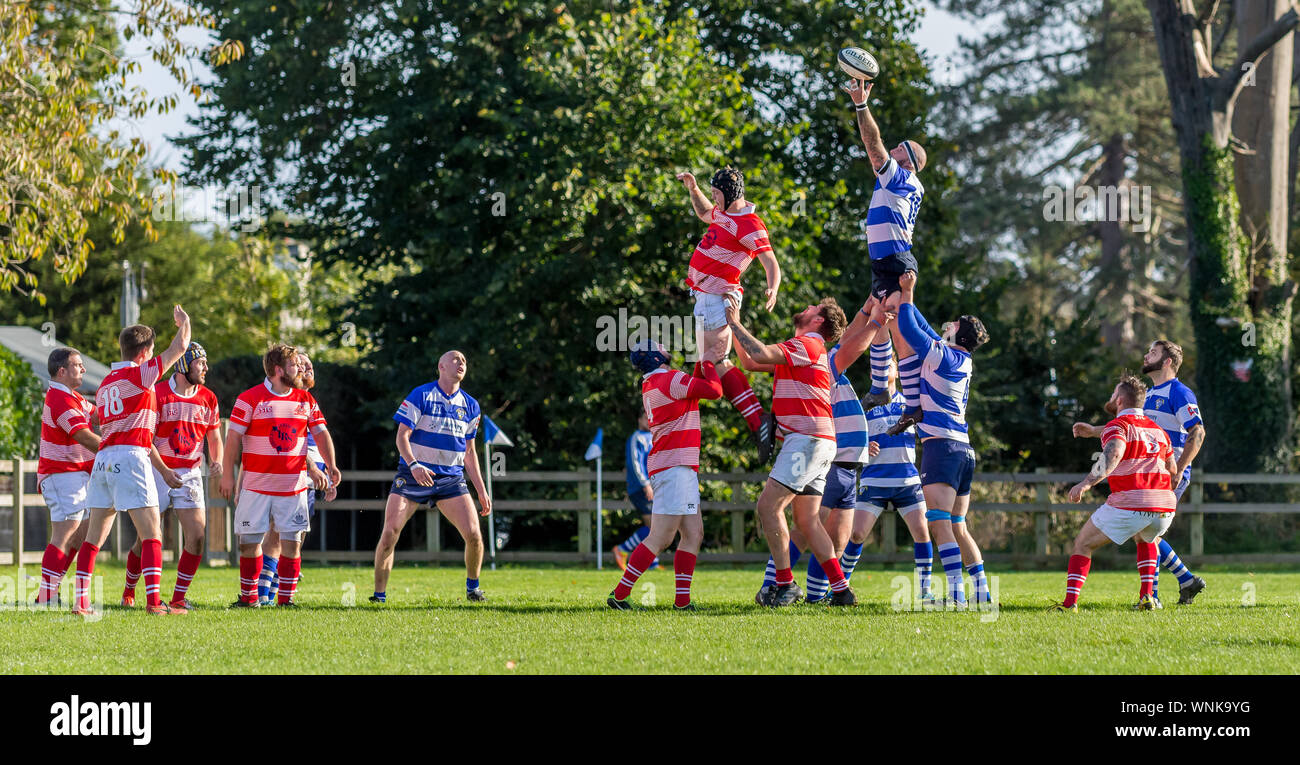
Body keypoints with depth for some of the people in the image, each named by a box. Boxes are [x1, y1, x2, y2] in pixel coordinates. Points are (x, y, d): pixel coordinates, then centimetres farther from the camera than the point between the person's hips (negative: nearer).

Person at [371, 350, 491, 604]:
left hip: (451, 478, 4)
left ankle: (472, 588, 15)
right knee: (389, 533, -13)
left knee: (474, 535, -9)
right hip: (413, 475, -4)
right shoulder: (420, 396, -4)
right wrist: (414, 465, -26)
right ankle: (379, 595, -2)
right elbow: (402, 435, -9)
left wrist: (481, 490, 13)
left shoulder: (470, 406, 12)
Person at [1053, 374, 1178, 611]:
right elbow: (1172, 468, 25)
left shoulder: (1117, 426, -2)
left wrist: (1086, 483, -29)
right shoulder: (1157, 429, 19)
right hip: (1165, 505, 6)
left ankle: (1070, 601, -4)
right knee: (1146, 540, 38)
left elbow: (1114, 453, -24)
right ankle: (1146, 597, 20)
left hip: (1128, 505, -6)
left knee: (1083, 545, 10)